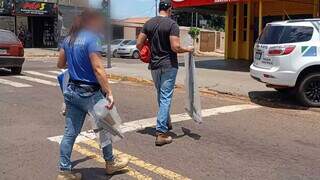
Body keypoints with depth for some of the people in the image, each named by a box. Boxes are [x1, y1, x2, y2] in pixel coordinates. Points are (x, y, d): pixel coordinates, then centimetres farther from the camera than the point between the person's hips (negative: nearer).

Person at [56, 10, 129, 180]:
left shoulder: (68, 39, 8)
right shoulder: (92, 39, -15)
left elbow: (60, 64, 17)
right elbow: (98, 69, -22)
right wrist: (109, 93, -21)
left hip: (72, 90, 7)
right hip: (89, 92, -7)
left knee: (70, 132, 9)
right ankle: (110, 163, 30)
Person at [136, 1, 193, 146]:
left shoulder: (149, 23, 5)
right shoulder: (172, 24, -11)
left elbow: (139, 44, 4)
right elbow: (175, 47, -18)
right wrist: (188, 50, 1)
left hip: (154, 66, 6)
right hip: (169, 66, -5)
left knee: (161, 96, 20)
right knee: (166, 98, -3)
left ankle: (166, 124, 37)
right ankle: (161, 133, -5)